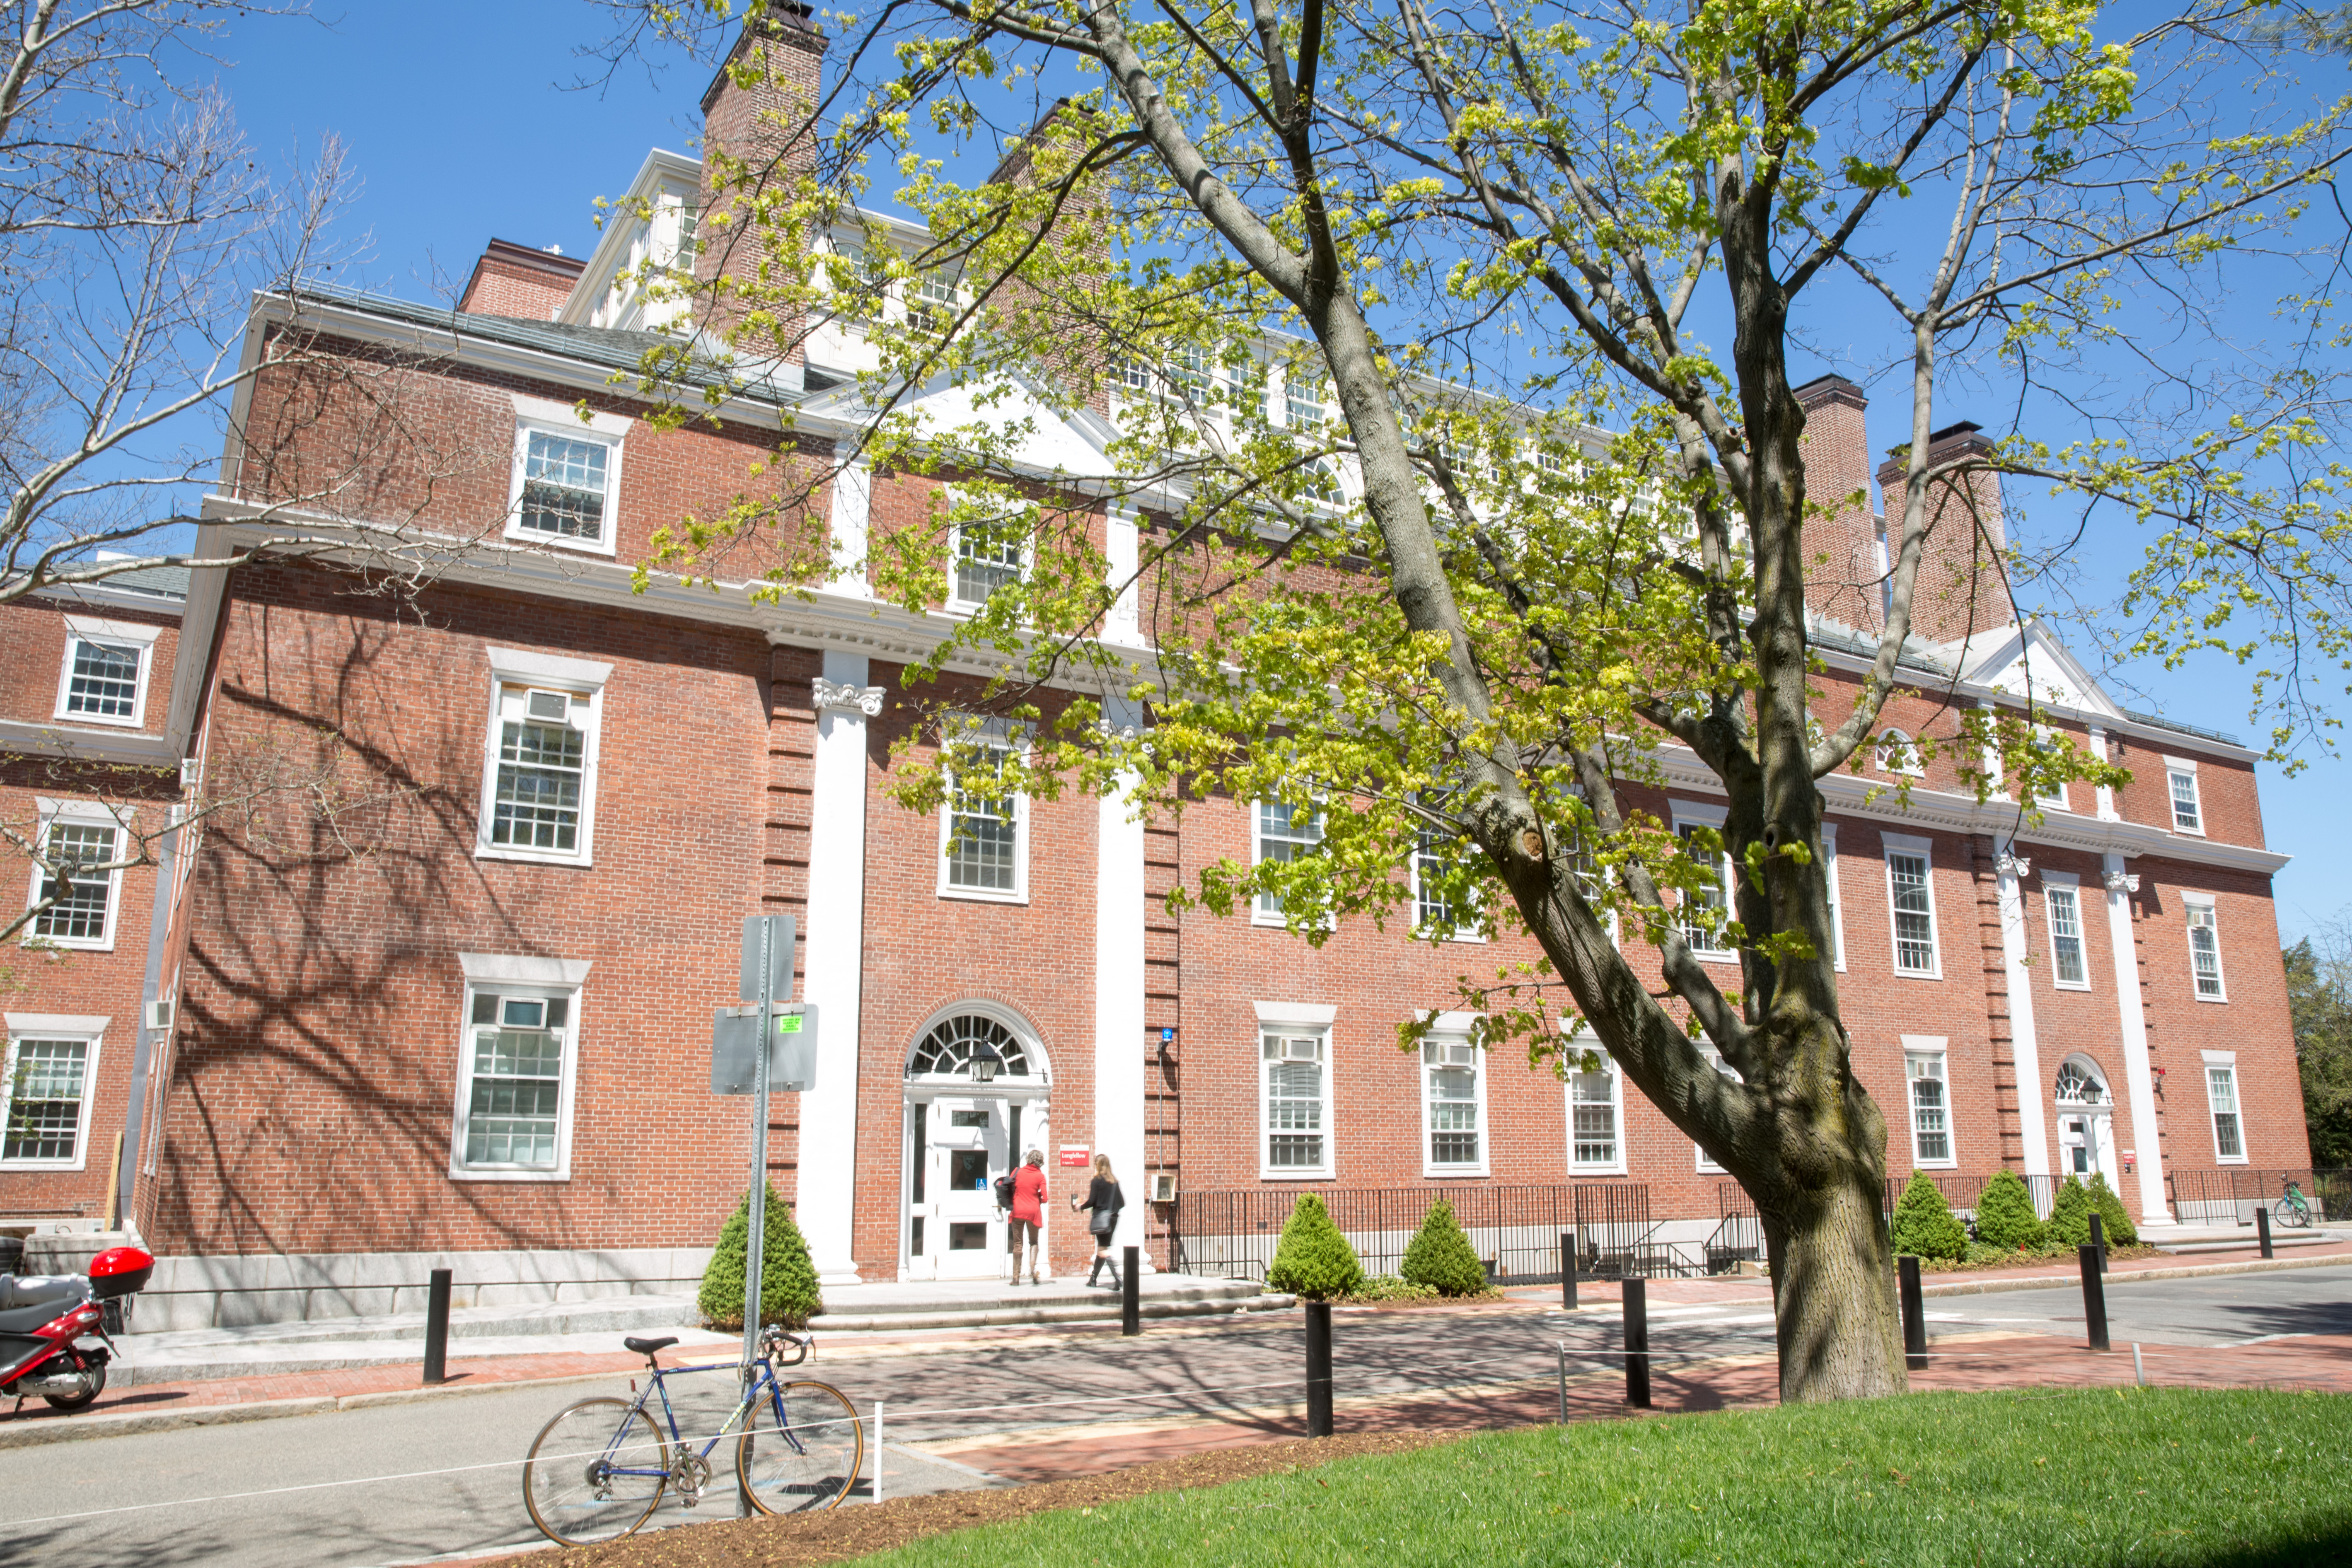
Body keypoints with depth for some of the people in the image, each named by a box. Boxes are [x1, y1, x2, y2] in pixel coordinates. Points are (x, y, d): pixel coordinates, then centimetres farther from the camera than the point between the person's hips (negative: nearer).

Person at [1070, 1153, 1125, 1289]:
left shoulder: (1097, 1181, -9)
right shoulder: (1115, 1182, 7)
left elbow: (1092, 1202, -12)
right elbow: (1122, 1203, 7)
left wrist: (1080, 1206, 6)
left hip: (1101, 1218, -6)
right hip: (1113, 1218, 6)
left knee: (1103, 1250, -4)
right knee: (1102, 1248, 16)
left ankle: (1116, 1279, -18)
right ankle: (1093, 1278, 27)